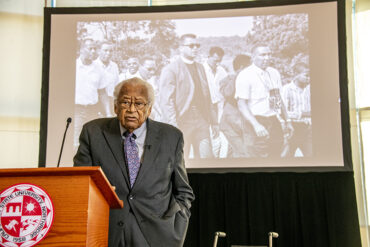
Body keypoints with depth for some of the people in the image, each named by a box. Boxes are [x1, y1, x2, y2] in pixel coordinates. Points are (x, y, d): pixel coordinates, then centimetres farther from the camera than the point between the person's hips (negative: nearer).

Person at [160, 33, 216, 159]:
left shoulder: (200, 67, 18)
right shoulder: (170, 70, -5)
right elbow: (166, 100, -11)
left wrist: (212, 120, 12)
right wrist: (173, 127, -17)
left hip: (201, 122, 6)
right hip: (182, 122, -6)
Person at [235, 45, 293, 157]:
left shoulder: (274, 73, 13)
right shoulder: (245, 75, -9)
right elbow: (241, 104, -15)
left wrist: (287, 120, 18)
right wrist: (256, 125, -25)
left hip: (275, 121, 7)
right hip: (258, 121, -6)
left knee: (277, 154, 9)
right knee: (260, 156, -11)